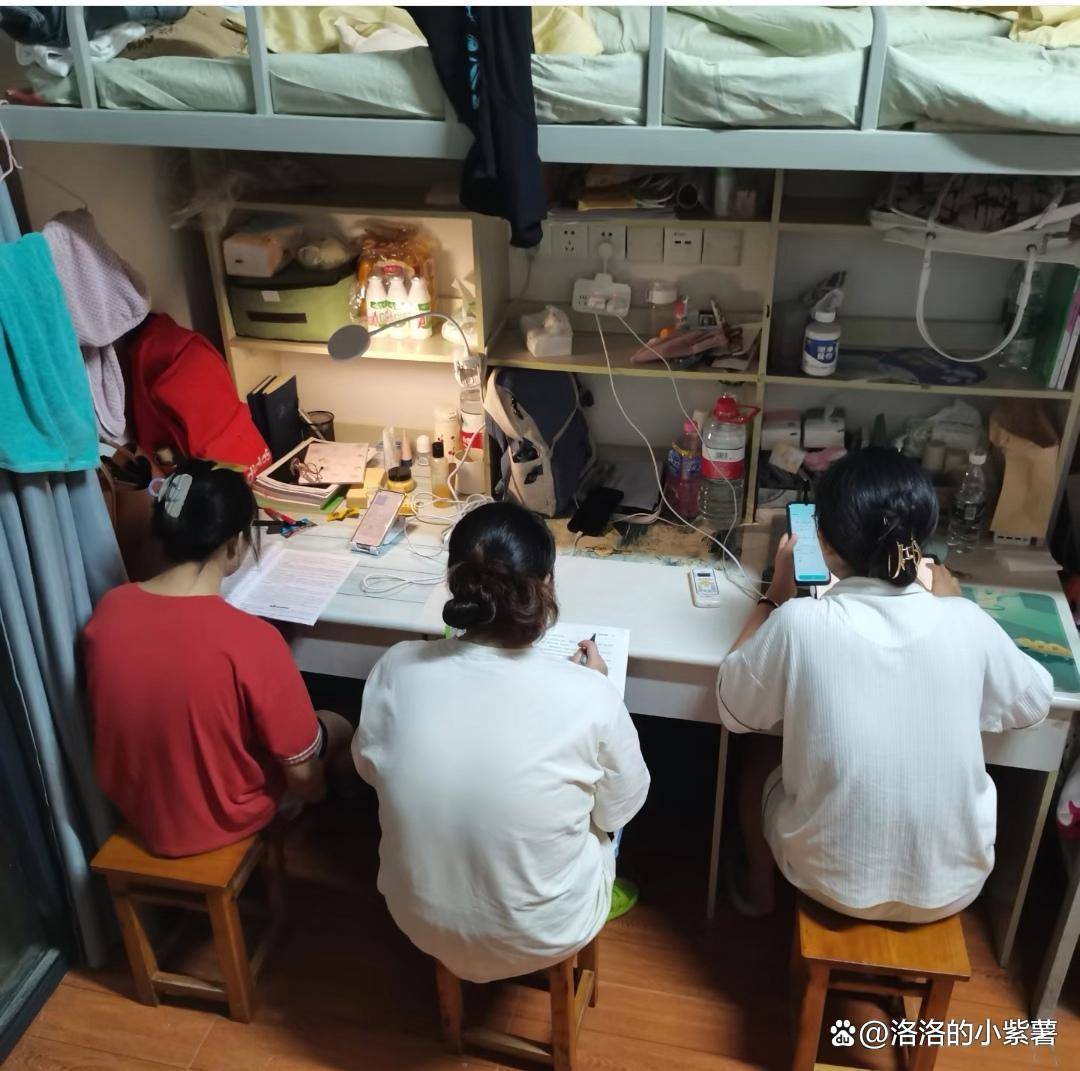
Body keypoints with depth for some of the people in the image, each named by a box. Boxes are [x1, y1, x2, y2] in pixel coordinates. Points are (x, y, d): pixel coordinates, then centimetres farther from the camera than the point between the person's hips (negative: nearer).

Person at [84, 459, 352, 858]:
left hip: (133, 805, 5)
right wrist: (314, 791, 2)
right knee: (336, 727, 21)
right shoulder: (252, 640, -33)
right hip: (223, 819, -5)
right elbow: (301, 774, -22)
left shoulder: (108, 610, -16)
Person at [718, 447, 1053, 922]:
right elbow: (1032, 704, 5)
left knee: (759, 762, 27)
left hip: (836, 881, -2)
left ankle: (758, 889, 49)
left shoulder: (799, 624, -24)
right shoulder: (966, 623, -16)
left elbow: (734, 709, -4)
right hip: (952, 886, 3)